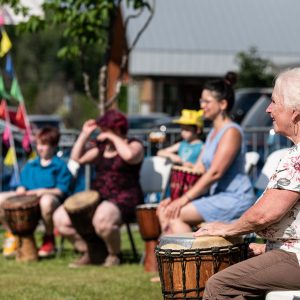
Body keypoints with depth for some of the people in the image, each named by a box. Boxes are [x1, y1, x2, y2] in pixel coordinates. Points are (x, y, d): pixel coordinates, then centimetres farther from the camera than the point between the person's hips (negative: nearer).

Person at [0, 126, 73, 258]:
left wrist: (43, 191, -22)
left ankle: (49, 239, -18)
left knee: (46, 200, -45)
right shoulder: (30, 165, 19)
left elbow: (62, 190, -7)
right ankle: (12, 235, 3)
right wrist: (21, 190, -4)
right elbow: (23, 185, 20)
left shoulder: (60, 166, 2)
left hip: (53, 198, -6)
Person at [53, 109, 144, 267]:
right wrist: (84, 134, 10)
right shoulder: (101, 147, 18)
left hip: (123, 199, -8)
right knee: (60, 217, -8)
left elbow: (129, 155, -26)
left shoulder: (134, 145, -2)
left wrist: (113, 138, -14)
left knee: (102, 219, -41)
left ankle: (114, 255, -11)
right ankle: (88, 253, 4)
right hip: (98, 197, 8)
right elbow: (76, 158, 17)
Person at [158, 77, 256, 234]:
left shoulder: (231, 132, -13)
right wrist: (176, 197, 6)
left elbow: (215, 173, -20)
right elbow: (198, 169, 17)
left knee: (175, 214, -19)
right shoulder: (213, 132, 18)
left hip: (234, 199, -9)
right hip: (217, 196, 9)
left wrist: (185, 199, -20)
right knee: (164, 211, -3)